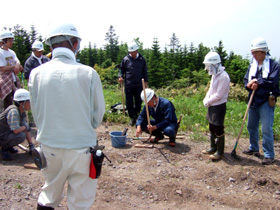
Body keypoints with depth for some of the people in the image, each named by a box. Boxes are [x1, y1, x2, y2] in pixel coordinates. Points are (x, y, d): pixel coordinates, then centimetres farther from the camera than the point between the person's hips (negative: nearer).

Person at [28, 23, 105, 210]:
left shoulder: (36, 73, -6)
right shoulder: (88, 73, -15)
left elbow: (36, 113, 3)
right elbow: (98, 114, -5)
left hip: (49, 146, 3)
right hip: (80, 147, -3)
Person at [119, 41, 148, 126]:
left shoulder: (142, 59, 5)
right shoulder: (126, 59, 2)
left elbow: (145, 71, 12)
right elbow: (122, 70, 11)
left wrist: (146, 81, 6)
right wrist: (121, 77, -8)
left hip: (139, 85, 1)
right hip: (128, 85, 0)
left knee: (138, 101, 9)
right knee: (129, 102, 1)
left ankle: (137, 115, 29)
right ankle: (132, 118, 14)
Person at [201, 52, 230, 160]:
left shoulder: (223, 76, -19)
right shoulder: (215, 75, 11)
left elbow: (219, 95, -21)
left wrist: (208, 101, -11)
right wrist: (206, 99, 1)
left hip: (219, 106, -9)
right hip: (212, 106, 9)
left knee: (218, 129, -1)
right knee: (212, 128, 17)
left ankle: (220, 152, 11)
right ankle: (213, 148, 31)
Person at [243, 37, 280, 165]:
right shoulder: (252, 66, 10)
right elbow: (246, 81, 7)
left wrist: (257, 81, -10)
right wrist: (250, 85, -14)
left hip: (266, 101, -6)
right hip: (253, 101, 7)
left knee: (266, 129, -6)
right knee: (251, 126, 16)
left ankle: (269, 155, 6)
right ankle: (254, 148, 34)